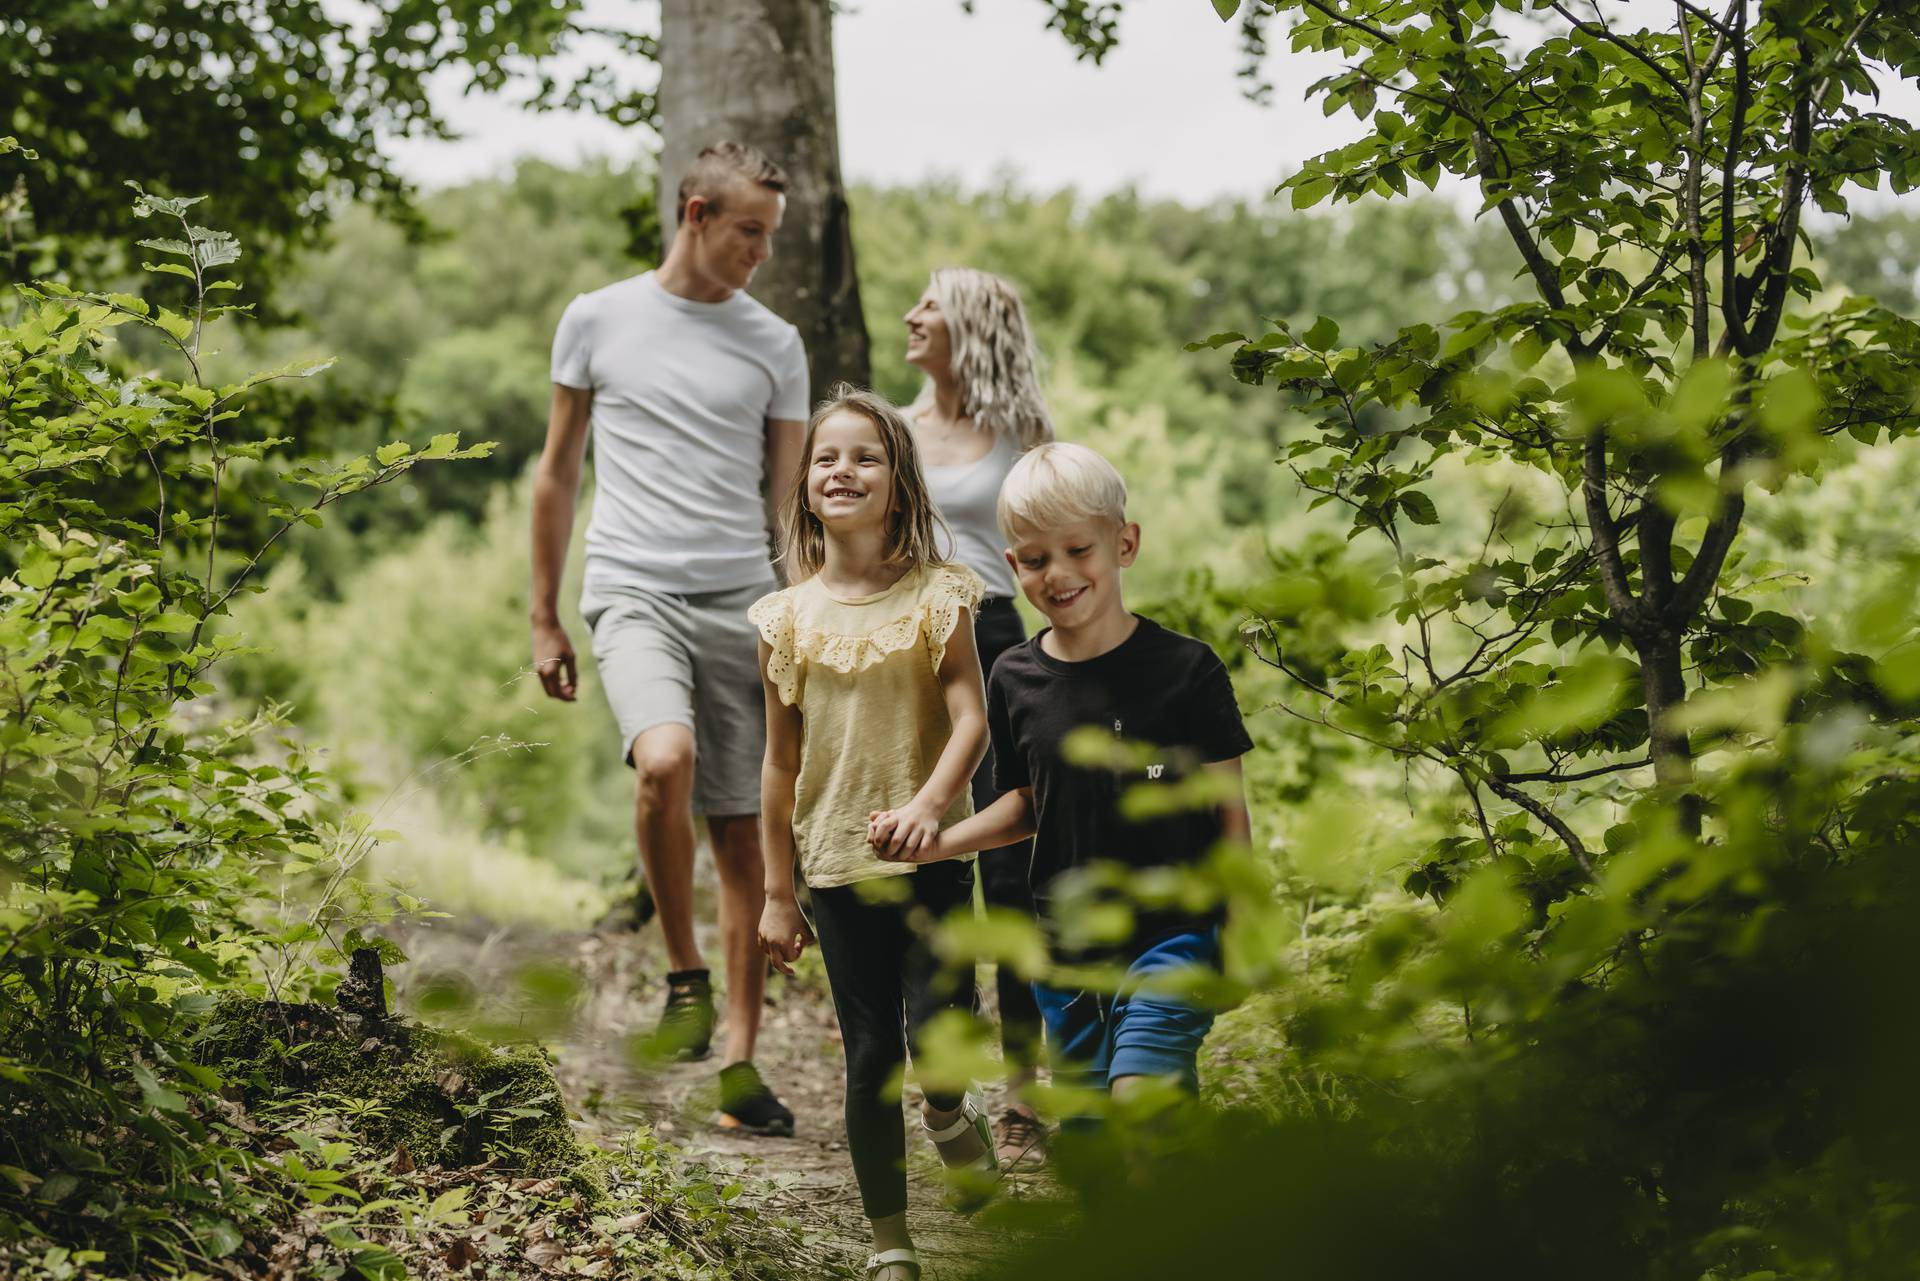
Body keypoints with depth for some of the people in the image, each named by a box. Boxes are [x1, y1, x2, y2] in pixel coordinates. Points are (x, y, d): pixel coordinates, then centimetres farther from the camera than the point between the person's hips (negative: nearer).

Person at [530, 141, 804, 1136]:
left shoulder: (774, 345, 10)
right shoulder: (597, 319, 7)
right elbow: (557, 473, 13)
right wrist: (544, 618, 11)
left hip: (741, 603, 2)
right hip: (632, 593, -2)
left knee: (741, 833, 2)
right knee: (664, 760, -30)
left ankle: (739, 1059, 10)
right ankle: (684, 979, -10)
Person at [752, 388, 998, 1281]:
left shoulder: (936, 596, -3)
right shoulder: (788, 617, 2)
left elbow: (970, 719, -12)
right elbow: (780, 763, 7)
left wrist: (928, 805, -31)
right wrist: (777, 893, 7)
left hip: (931, 857, -1)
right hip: (838, 864, 2)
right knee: (870, 1054, 6)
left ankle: (949, 1112, 24)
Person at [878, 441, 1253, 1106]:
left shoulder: (1186, 669, -8)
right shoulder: (1015, 680, 2)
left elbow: (1229, 807, -2)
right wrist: (938, 844, 1)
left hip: (1174, 933, -4)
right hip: (1068, 946, 4)